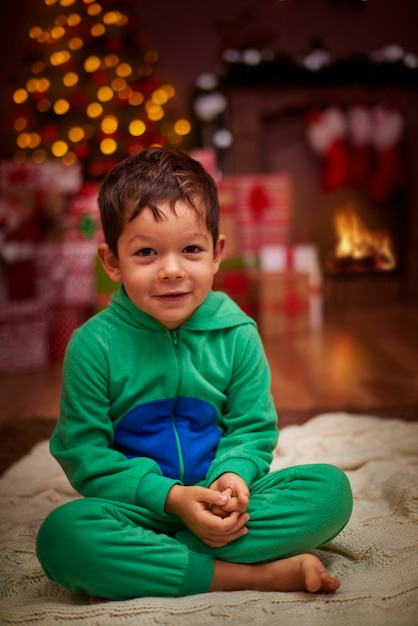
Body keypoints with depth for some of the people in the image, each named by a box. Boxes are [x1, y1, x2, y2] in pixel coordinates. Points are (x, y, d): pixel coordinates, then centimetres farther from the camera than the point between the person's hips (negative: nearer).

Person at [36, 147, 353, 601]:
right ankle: (258, 574, -28)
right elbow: (84, 454, -8)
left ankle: (143, 562, -24)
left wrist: (233, 476, -20)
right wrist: (170, 496, -19)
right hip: (139, 507, -2)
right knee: (61, 535, -33)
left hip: (220, 500, 3)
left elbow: (253, 429, 4)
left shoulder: (237, 334, -2)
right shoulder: (94, 344, -9)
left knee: (331, 488, -18)